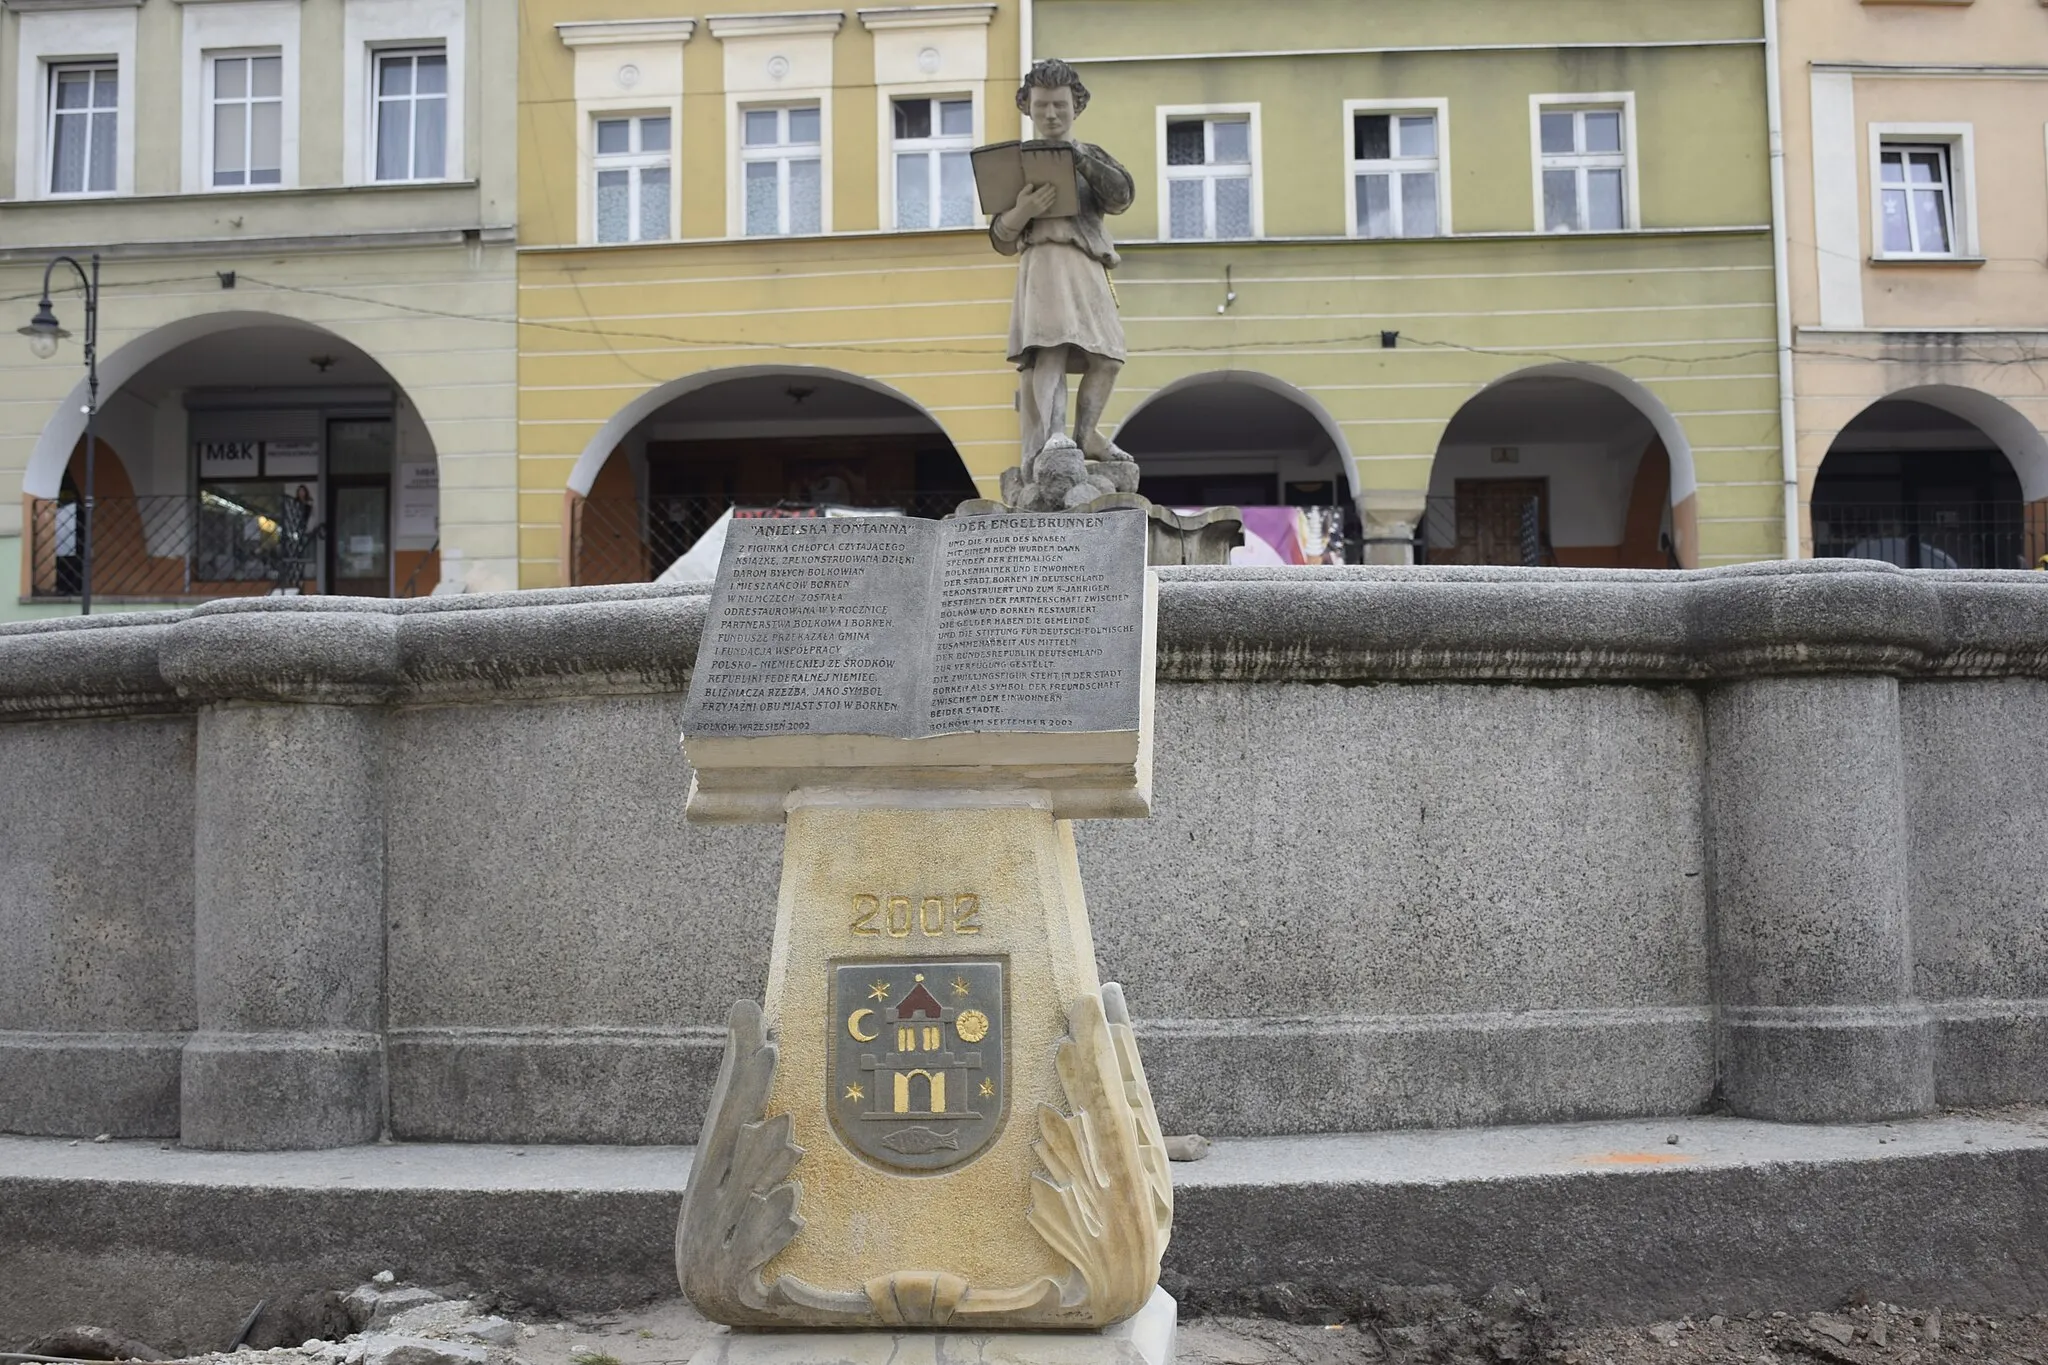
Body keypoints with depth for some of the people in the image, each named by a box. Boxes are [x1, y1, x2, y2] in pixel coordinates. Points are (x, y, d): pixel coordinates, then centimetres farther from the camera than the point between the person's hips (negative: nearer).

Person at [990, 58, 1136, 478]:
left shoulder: (1092, 156, 21)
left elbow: (1122, 196, -2)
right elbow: (1001, 238, 5)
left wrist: (1081, 157, -17)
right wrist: (1021, 212, -19)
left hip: (1088, 269, 6)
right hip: (1047, 262, -6)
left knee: (1107, 356, 14)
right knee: (1049, 352, -24)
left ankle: (1086, 435, 30)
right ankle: (1037, 451, -37)